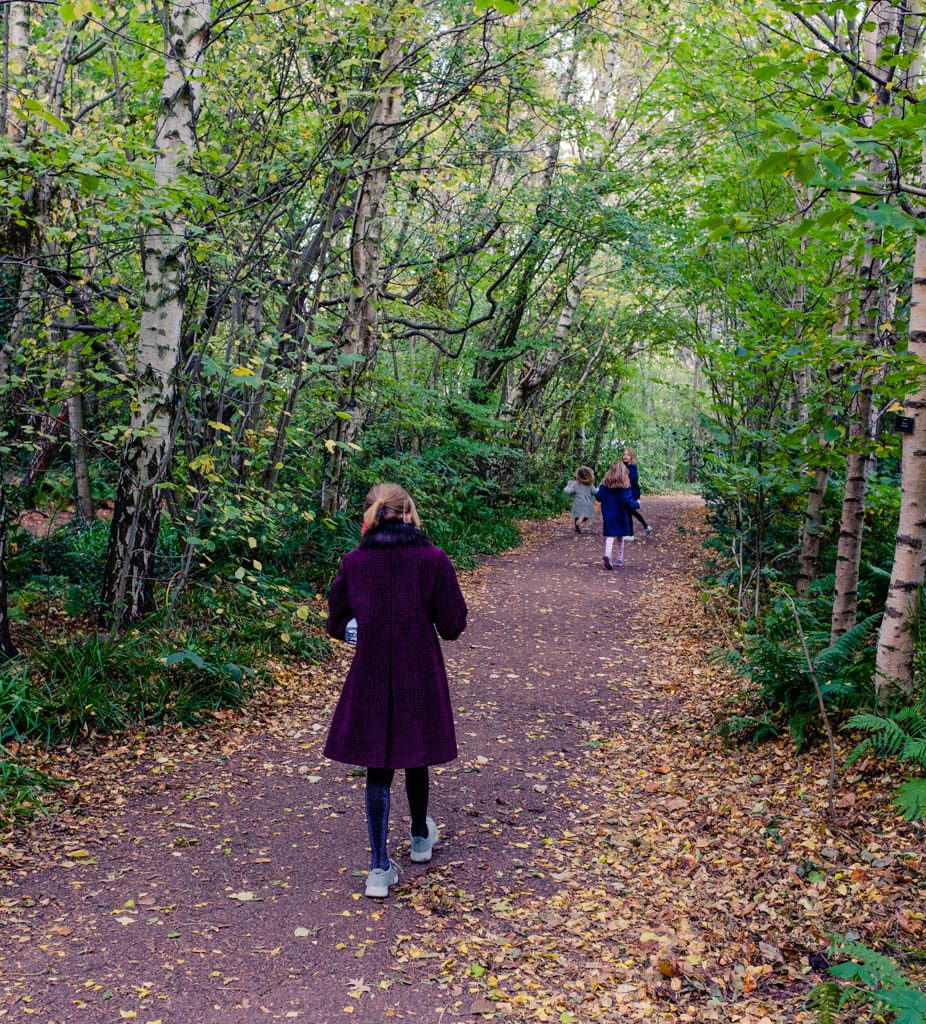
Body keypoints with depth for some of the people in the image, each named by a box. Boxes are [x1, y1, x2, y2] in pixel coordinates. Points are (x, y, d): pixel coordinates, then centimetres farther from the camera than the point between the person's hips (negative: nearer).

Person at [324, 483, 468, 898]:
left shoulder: (355, 561, -6)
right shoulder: (433, 559, -10)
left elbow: (335, 624, 3)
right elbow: (452, 625, -7)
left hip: (371, 675, 0)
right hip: (420, 675, 0)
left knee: (377, 767, 8)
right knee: (415, 757, 20)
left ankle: (379, 867, 5)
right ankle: (420, 837, 41)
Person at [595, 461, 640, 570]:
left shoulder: (605, 484, -2)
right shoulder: (624, 486, -12)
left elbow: (599, 497, 2)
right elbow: (628, 501, -17)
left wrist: (596, 492, 24)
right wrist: (637, 504, 1)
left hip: (608, 516, 1)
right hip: (621, 516, -1)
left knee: (610, 536, -2)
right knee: (620, 537, 15)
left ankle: (607, 555, -29)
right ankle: (620, 559, 23)